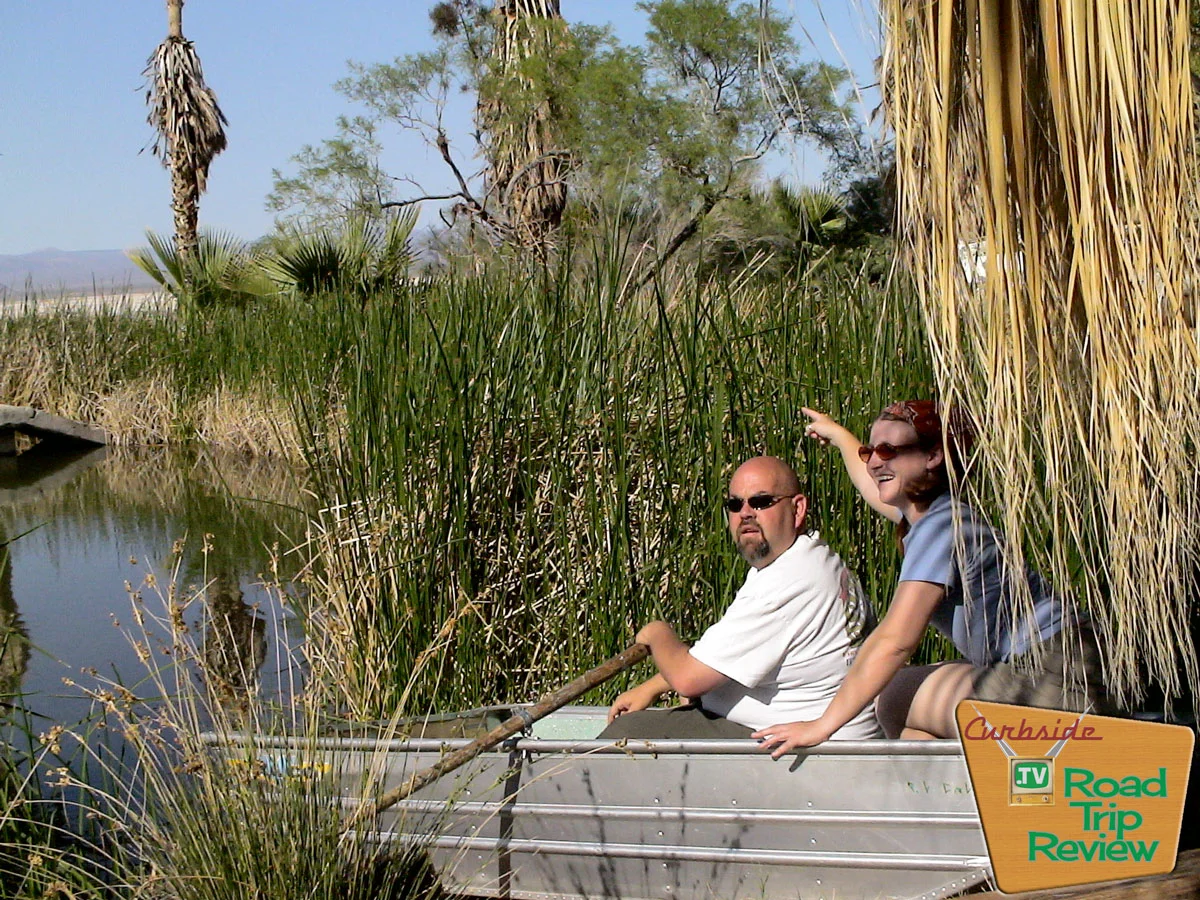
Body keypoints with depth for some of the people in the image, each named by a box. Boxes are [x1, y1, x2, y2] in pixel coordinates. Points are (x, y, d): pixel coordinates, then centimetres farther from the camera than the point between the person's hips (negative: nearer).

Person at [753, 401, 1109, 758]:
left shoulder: (942, 527, -17)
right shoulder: (920, 512, 11)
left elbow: (894, 640, -23)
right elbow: (877, 488, 38)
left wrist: (822, 725, -22)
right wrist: (838, 435, 56)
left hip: (1051, 675, -10)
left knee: (898, 700, -1)